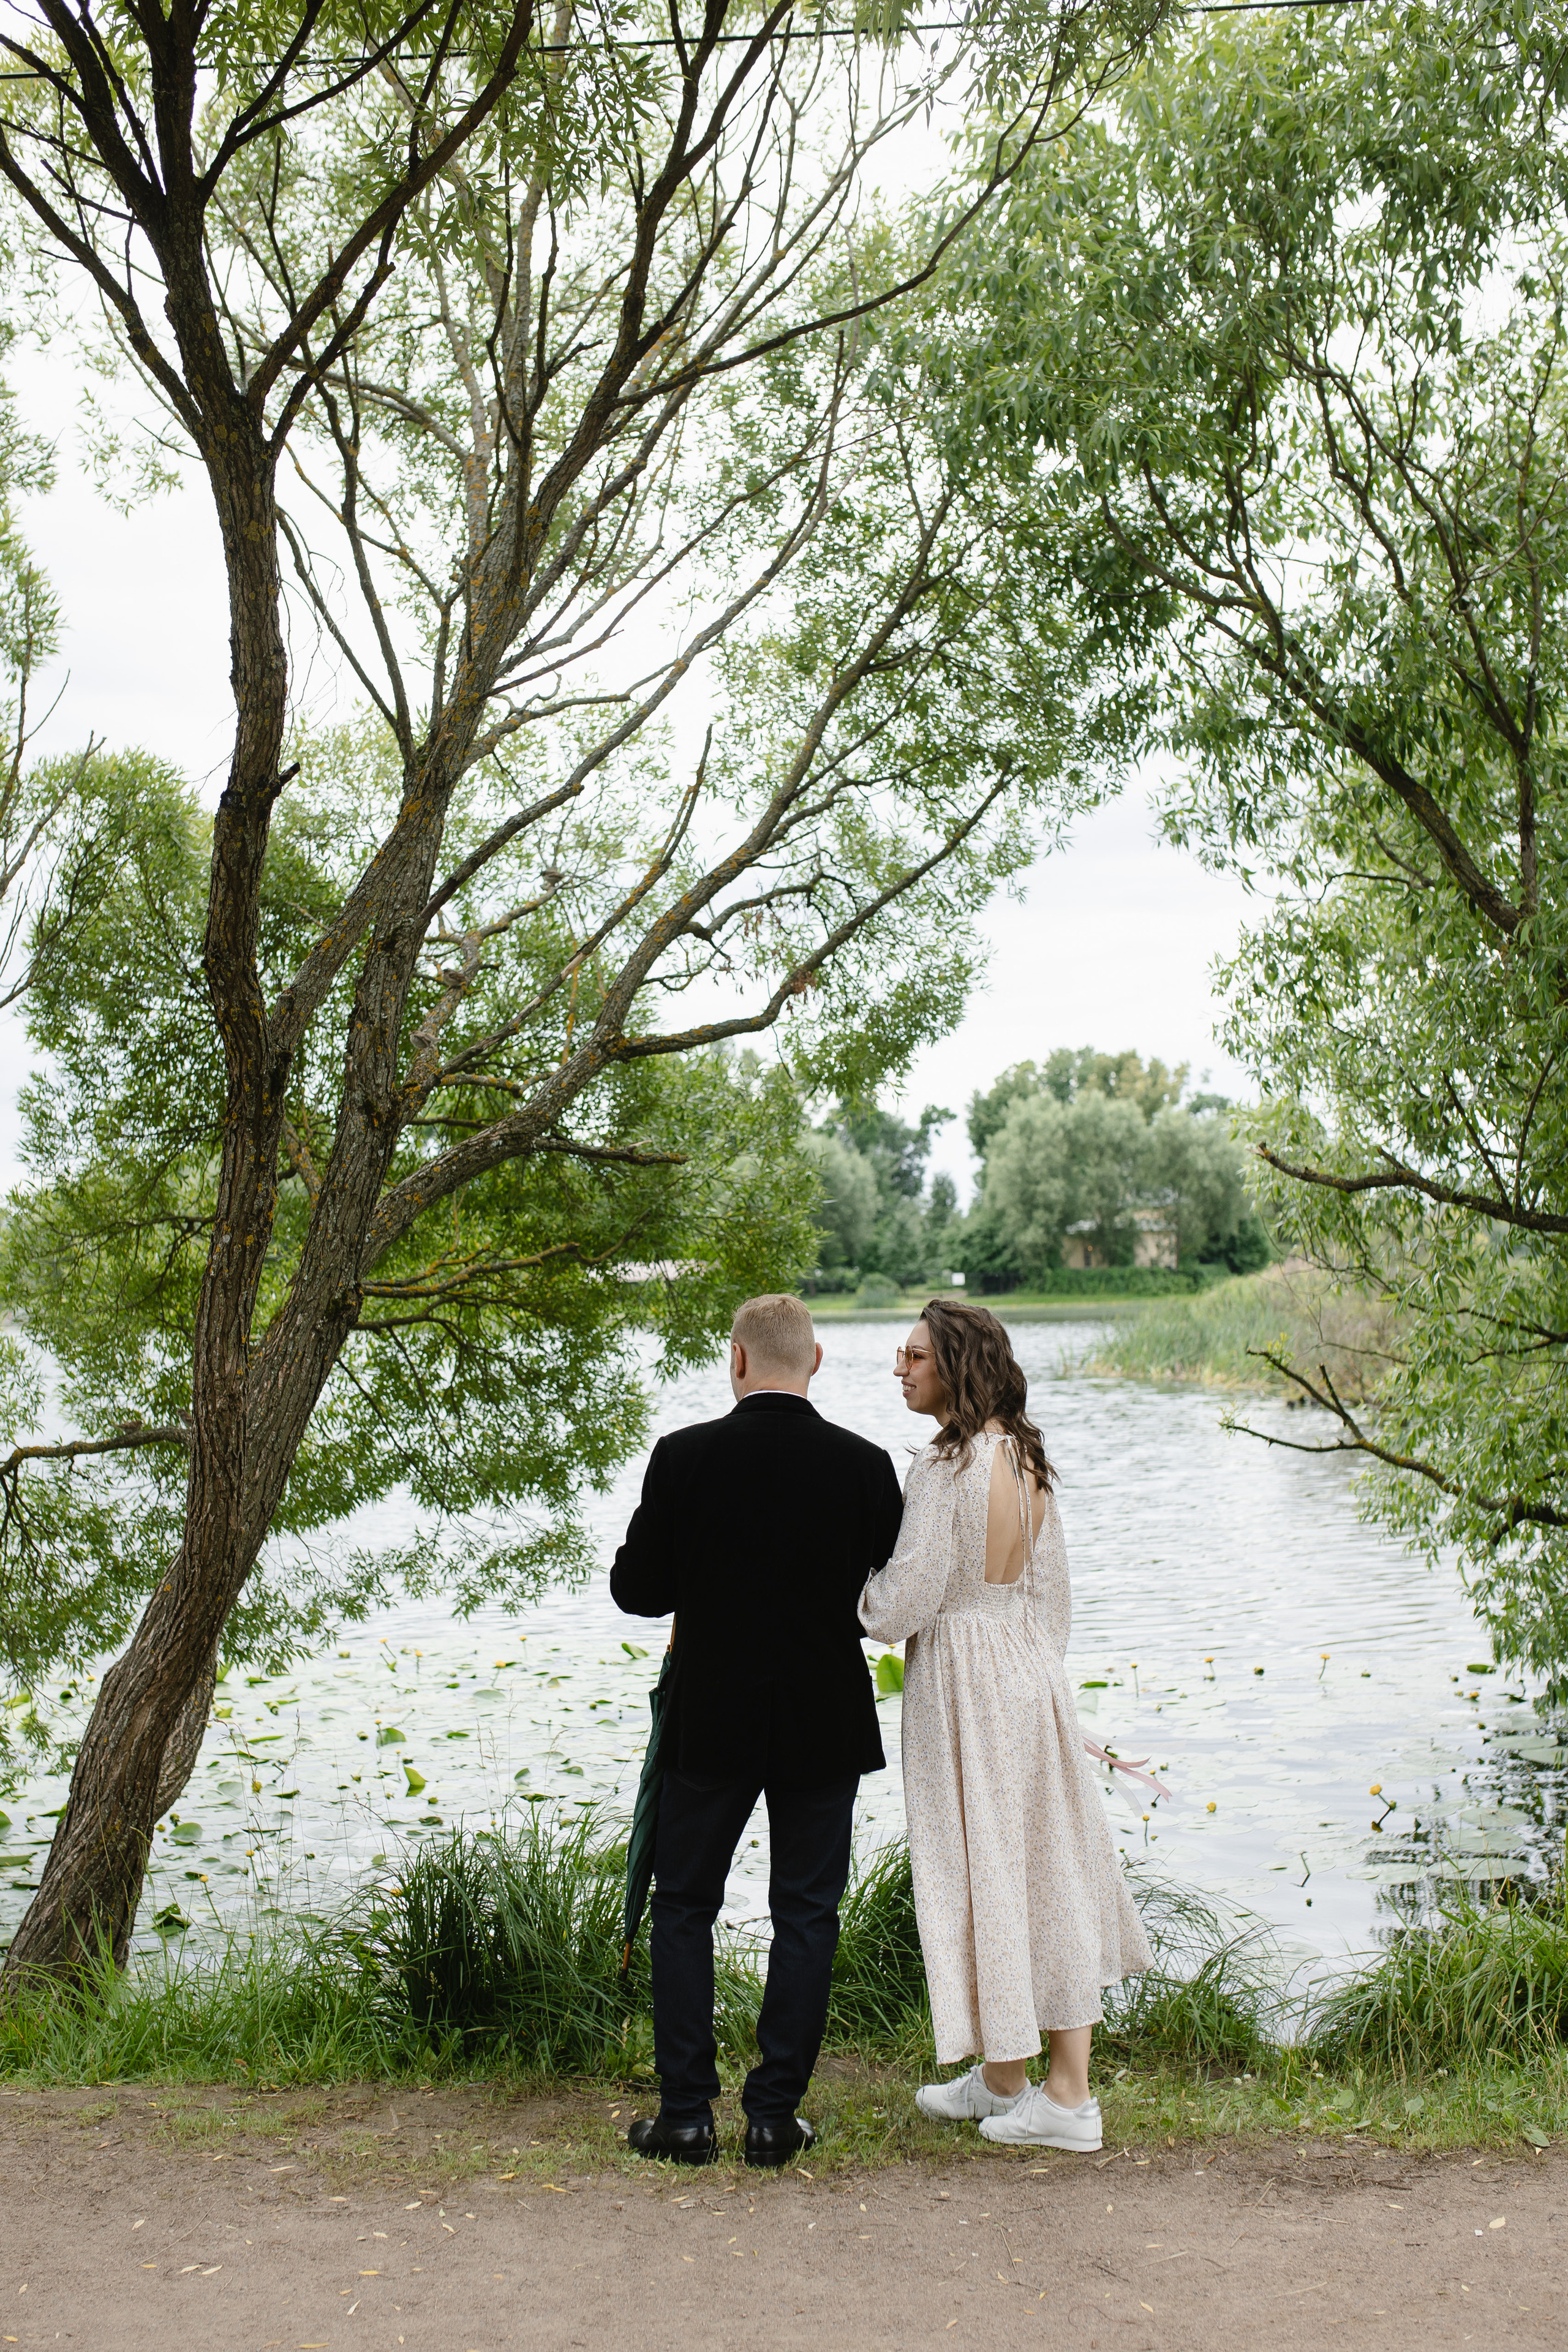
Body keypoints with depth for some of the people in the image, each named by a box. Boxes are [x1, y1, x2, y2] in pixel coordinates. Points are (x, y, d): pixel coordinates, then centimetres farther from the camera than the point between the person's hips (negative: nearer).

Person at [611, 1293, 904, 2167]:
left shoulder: (686, 1456, -11)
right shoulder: (865, 1465, -9)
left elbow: (636, 1589, -7)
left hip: (712, 1722, 0)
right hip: (825, 1728, 1)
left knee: (683, 1907, 14)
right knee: (807, 1916, 11)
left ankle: (687, 2112, 16)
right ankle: (775, 2115, 16)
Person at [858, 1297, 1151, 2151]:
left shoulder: (944, 1466, -20)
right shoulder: (1026, 1457, 5)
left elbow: (904, 1605, -20)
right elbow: (1051, 1592, 12)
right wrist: (1031, 1668, 20)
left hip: (961, 1682, -8)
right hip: (1030, 1672, 8)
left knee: (983, 1874, 6)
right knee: (1051, 1870, 12)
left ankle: (1006, 2078, 22)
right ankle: (1070, 2089, 20)